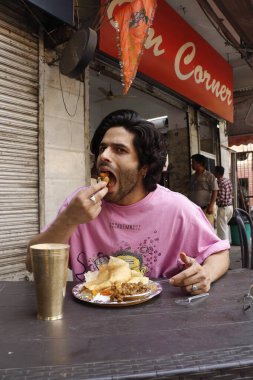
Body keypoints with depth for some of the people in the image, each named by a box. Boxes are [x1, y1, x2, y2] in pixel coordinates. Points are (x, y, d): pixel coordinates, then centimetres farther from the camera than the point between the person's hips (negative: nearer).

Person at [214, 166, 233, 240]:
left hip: (223, 208, -9)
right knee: (226, 227, 20)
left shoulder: (220, 182, -20)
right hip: (230, 206, 9)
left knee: (222, 229, 0)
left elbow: (221, 198, -23)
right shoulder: (228, 180, 8)